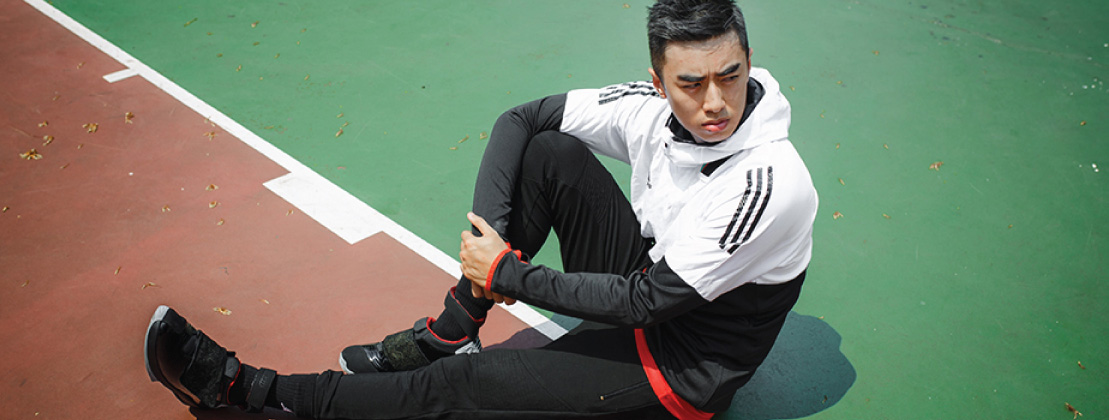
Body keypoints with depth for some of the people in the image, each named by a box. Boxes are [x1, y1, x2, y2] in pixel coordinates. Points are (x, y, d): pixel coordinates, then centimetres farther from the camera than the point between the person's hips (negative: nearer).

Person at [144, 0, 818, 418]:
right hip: (645, 278, 6)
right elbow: (520, 119, -5)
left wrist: (507, 274, -21)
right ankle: (451, 333, -2)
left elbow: (646, 303, -28)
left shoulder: (768, 182, -30)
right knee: (550, 152, -14)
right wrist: (491, 233, -18)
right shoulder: (653, 108, -12)